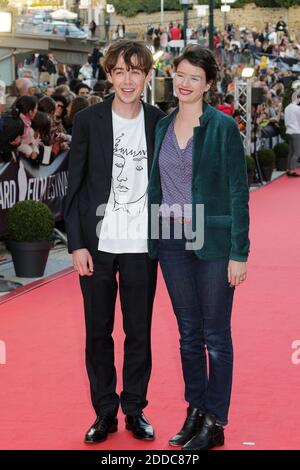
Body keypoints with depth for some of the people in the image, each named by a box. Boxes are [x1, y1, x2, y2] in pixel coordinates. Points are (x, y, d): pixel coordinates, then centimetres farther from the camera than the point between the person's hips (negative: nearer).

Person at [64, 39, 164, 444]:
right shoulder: (88, 121, -2)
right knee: (98, 331, 7)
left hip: (141, 246, 1)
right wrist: (77, 244, -6)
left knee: (139, 331, 7)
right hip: (97, 244, 0)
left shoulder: (160, 123, 2)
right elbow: (75, 186, -1)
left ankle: (135, 409, 21)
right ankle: (105, 412, 20)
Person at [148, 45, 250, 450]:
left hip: (212, 241, -5)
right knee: (188, 333, 13)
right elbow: (156, 186, 13)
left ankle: (215, 423, 13)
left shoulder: (223, 127, -8)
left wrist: (239, 252, -12)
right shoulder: (163, 126, 8)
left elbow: (239, 192, -9)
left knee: (216, 335, 4)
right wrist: (153, 239, 7)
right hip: (171, 240, 5)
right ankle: (195, 411, 25)